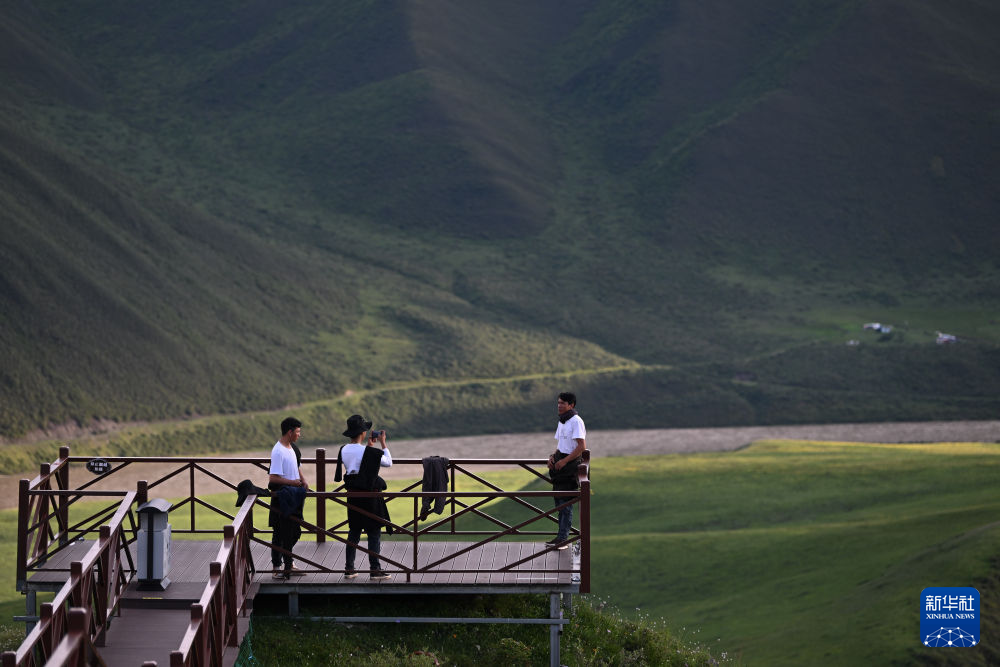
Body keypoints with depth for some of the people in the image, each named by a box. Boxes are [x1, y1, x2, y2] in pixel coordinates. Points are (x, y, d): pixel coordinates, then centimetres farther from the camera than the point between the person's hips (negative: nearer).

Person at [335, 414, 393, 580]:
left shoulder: (344, 450, 1)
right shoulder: (369, 452, -18)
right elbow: (388, 462, -3)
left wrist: (369, 446, 23)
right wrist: (383, 443, 5)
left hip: (352, 496, 6)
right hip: (369, 496, -6)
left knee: (354, 531, 14)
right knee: (374, 532, 2)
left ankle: (349, 568, 14)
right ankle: (375, 569, 4)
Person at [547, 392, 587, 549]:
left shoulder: (576, 421, -13)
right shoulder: (561, 422, 15)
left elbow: (582, 446, -19)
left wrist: (564, 461, -19)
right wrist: (553, 456, 5)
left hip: (570, 465, -9)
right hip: (560, 464, 9)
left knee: (565, 502, -9)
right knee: (559, 501, 10)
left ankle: (563, 538, -7)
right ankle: (561, 536, 15)